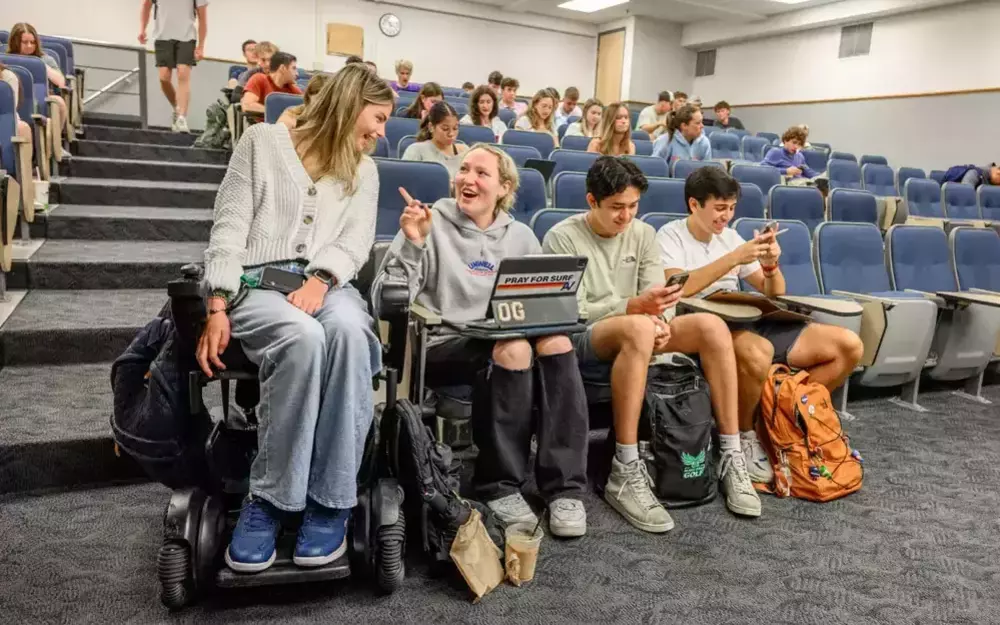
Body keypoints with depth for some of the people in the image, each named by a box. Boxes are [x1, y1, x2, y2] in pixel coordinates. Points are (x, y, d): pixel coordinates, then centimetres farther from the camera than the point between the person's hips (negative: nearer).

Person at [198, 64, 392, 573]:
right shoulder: (264, 141, 10)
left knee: (348, 330, -36)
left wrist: (320, 280, -17)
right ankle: (270, 497, -22)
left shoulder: (364, 171, 19)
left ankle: (331, 500, -28)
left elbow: (355, 242, 5)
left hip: (329, 284, 3)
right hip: (258, 281, -2)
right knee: (303, 336, -38)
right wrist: (218, 306, -10)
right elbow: (230, 226, 2)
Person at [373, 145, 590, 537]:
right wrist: (412, 244, -20)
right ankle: (499, 484, -16)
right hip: (445, 344, -4)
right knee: (514, 350, -33)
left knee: (556, 342, -28)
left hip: (513, 338, 4)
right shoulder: (432, 226, 0)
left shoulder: (520, 236, 13)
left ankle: (565, 487, -20)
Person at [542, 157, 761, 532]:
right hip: (580, 344, -5)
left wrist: (661, 320, -21)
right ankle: (624, 476, -35)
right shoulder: (562, 238, -6)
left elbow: (655, 297, 5)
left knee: (712, 325, -20)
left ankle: (732, 459, -15)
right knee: (638, 327, -38)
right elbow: (570, 314, -14)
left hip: (635, 338, 5)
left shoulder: (643, 234, 11)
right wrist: (635, 306, -28)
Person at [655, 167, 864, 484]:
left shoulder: (730, 236, 16)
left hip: (749, 324, 7)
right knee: (758, 353, -41)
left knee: (848, 346, -6)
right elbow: (678, 289, -21)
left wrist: (771, 265, -5)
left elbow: (774, 294, 17)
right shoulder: (671, 236, -1)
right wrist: (734, 258, -21)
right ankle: (742, 435, -13)